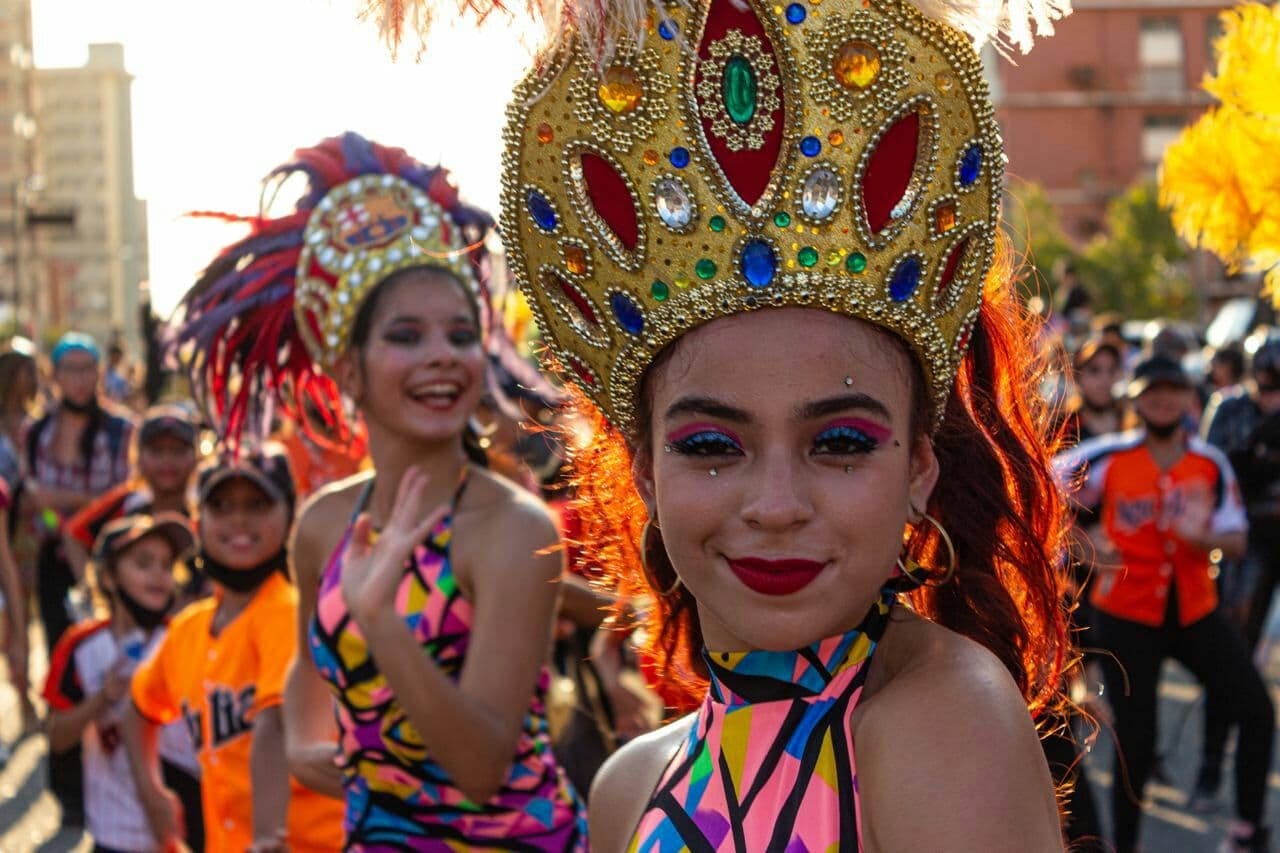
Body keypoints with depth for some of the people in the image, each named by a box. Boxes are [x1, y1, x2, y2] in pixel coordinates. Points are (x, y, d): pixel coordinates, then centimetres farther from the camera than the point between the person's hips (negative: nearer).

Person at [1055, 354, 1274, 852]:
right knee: (1135, 745, 1)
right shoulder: (1108, 457, -10)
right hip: (1126, 616, -3)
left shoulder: (1210, 464, -1)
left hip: (1196, 611, 3)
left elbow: (1236, 541, 1)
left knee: (1256, 712, -6)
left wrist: (1204, 535, -20)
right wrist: (1084, 542, -11)